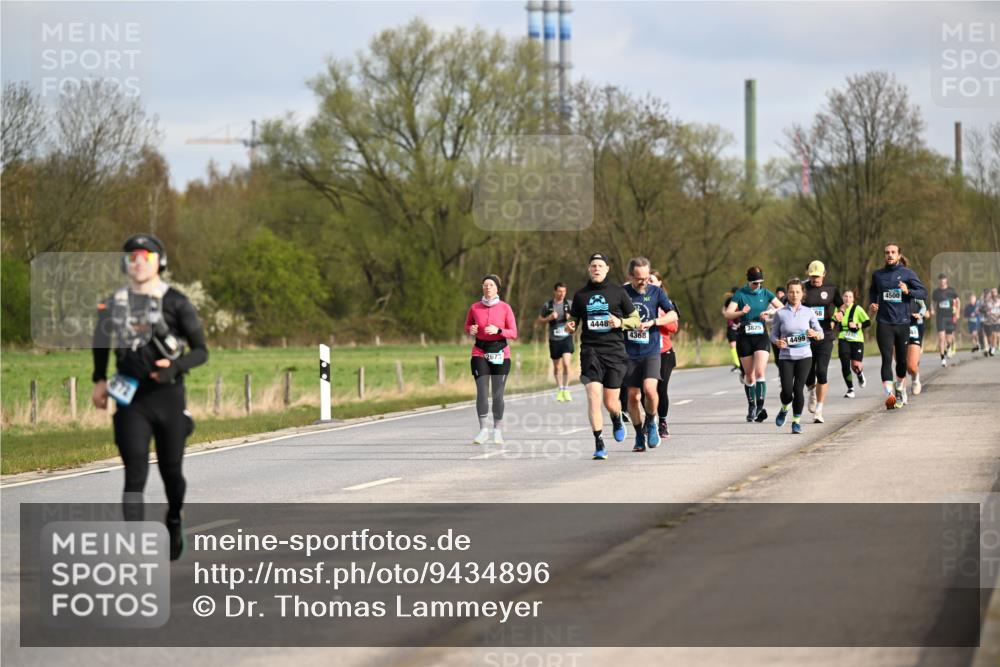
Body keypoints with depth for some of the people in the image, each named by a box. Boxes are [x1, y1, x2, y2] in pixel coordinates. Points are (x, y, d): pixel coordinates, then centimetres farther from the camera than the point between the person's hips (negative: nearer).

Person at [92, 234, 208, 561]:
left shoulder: (176, 303, -4)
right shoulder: (114, 304, 5)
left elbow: (201, 351, -4)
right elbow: (101, 340, 24)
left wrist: (175, 366, -22)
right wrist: (99, 380, 15)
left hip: (168, 396, -1)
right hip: (131, 399, 1)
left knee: (171, 470, 11)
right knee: (135, 475, -10)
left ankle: (174, 522, 42)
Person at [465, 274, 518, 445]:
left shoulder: (505, 308, -2)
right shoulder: (475, 308, 3)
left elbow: (513, 333, -2)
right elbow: (468, 325, 19)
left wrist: (498, 330, -19)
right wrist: (471, 330, -5)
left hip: (500, 355, -1)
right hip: (480, 353, 1)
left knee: (497, 394, 1)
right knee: (482, 392, -9)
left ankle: (498, 430, 14)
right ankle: (483, 430, -5)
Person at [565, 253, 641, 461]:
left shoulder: (617, 291, 4)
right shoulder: (581, 295, 9)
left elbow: (636, 320, 8)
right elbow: (573, 319, 20)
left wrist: (620, 322, -12)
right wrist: (570, 326, -4)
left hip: (614, 350, -1)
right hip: (590, 350, 1)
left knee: (611, 401, 2)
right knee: (593, 395, -16)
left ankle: (617, 420, 39)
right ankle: (599, 444, -12)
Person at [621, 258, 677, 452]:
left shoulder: (656, 292, 2)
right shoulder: (622, 293, 2)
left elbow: (673, 315, -4)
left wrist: (651, 323, -17)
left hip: (651, 351, -1)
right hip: (629, 353, 1)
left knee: (650, 389, -20)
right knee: (633, 396, 1)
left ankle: (651, 423, 7)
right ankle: (639, 435, 19)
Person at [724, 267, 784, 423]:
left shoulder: (765, 293, 4)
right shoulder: (740, 294, -1)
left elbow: (783, 308, 6)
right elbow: (728, 314, -8)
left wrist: (771, 312, -13)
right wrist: (741, 312, -27)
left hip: (761, 336, 0)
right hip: (744, 338, 0)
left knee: (759, 372, -16)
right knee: (749, 375, 5)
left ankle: (760, 407, -18)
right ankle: (751, 407, 18)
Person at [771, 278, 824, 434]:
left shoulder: (809, 312, 3)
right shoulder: (780, 313, 2)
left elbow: (821, 334, 8)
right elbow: (773, 334, 8)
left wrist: (815, 334, -15)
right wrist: (777, 342, -14)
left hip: (804, 356, 0)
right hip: (786, 357, 0)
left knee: (798, 389, -8)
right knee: (787, 390, -10)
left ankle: (797, 421, 8)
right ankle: (784, 409, 24)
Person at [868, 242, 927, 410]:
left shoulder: (907, 274, 2)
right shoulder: (878, 275, 8)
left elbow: (923, 292, 0)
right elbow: (872, 291, 26)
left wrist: (908, 291, -16)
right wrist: (872, 303, 7)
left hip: (903, 323, 0)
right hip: (884, 323, 0)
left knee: (902, 359, 10)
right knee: (886, 358, -14)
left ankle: (900, 389, 33)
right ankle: (889, 394, -22)